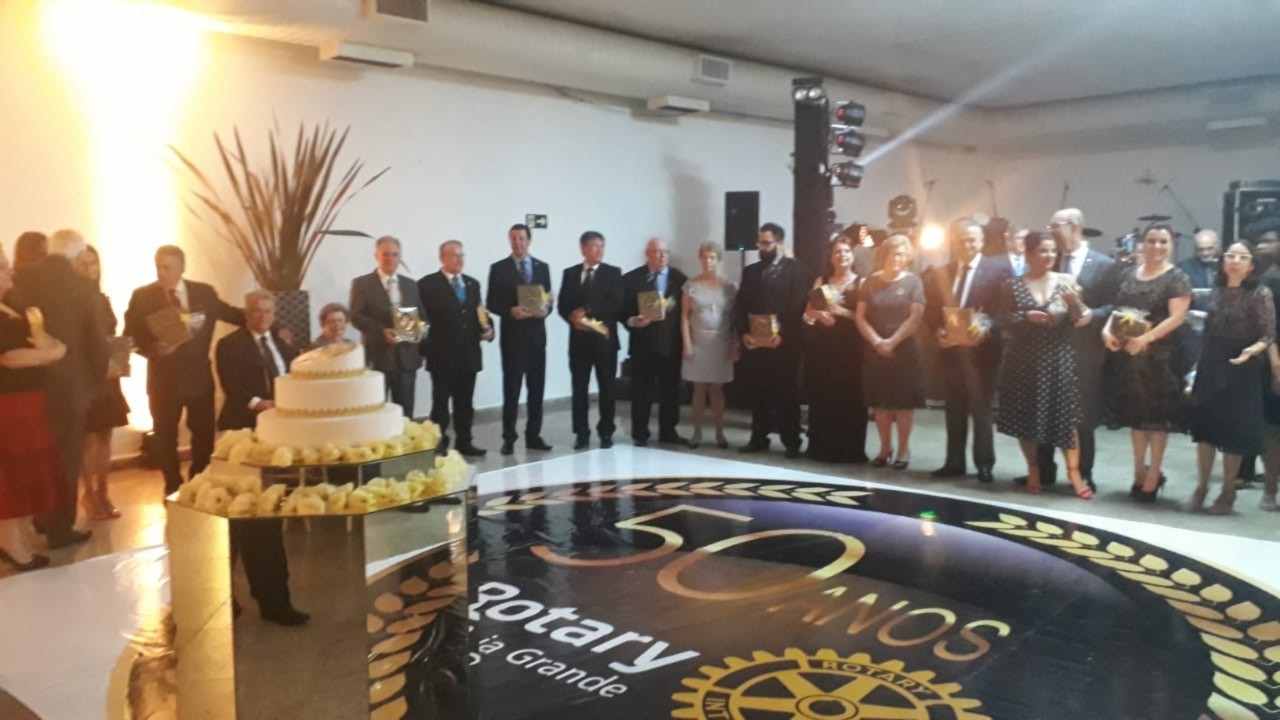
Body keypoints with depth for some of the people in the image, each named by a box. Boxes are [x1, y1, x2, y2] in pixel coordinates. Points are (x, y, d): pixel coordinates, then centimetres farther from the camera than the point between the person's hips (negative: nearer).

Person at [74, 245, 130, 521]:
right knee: (88, 439, 0)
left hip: (107, 378, 6)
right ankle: (89, 493, 11)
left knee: (105, 437, 10)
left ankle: (102, 491, 20)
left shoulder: (103, 299, 12)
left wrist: (117, 362, 1)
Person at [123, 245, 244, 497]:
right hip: (164, 377, -1)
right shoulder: (142, 296, -4)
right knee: (166, 436, 8)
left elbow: (229, 314, 13)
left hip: (199, 376, 1)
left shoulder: (204, 292, 0)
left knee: (204, 434, 10)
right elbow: (131, 335, -4)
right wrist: (152, 349, -22)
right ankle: (174, 487, 23)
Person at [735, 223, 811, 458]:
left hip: (785, 345, -4)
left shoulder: (798, 271, 0)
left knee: (786, 395, 3)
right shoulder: (750, 271, 15)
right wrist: (744, 333, -5)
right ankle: (759, 438, 18)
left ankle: (792, 442, 11)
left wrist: (782, 335, -16)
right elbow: (740, 307, 10)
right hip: (754, 344, 4)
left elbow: (800, 307, -8)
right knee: (759, 394, 8)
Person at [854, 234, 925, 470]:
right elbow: (860, 317, 2)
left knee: (903, 400, 0)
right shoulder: (871, 282, 6)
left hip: (903, 350, -3)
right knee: (879, 401, 6)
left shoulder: (913, 281, -1)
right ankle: (885, 447, 18)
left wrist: (892, 342, -15)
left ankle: (904, 449, 11)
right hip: (874, 350, 3)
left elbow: (915, 317, -9)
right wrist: (877, 341, -11)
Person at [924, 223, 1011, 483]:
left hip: (981, 349, -4)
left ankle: (984, 464, 13)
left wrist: (986, 328, -22)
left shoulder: (998, 268, -3)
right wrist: (939, 330, -7)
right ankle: (954, 462, 20)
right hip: (950, 349, 5)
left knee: (981, 408, 3)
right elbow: (931, 310, 11)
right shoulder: (940, 272, 11)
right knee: (954, 409, 11)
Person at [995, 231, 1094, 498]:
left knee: (1065, 415, -2)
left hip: (1058, 360, 0)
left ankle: (1074, 473, 4)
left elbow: (1079, 319, 1)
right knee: (1026, 415, 6)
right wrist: (1026, 317, -18)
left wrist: (1074, 302, -19)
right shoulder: (1013, 286, 0)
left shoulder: (1065, 281, 2)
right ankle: (1033, 471, 20)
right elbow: (1001, 323, -2)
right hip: (1024, 361, 0)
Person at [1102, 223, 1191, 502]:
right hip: (1127, 355, 5)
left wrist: (1145, 338, -23)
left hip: (1159, 356, -5)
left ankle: (1152, 477, 11)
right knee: (1135, 413, 13)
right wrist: (1108, 329, -7)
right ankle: (1139, 471, 26)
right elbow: (1118, 308, 13)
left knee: (1157, 415, 3)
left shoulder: (1177, 278, -5)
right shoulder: (1128, 274, 10)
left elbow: (1176, 317, -14)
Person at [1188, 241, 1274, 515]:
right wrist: (1197, 365, 10)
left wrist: (1253, 350, -30)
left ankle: (1227, 492, 16)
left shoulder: (1261, 294, -8)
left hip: (1239, 369, -4)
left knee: (1233, 431, 3)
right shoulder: (1217, 291, 7)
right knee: (1204, 426, 7)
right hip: (1210, 367, 4)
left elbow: (1268, 336, -10)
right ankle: (1202, 486, 20)